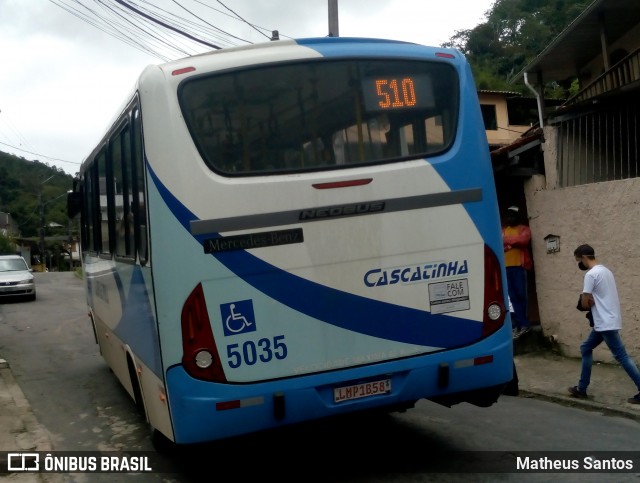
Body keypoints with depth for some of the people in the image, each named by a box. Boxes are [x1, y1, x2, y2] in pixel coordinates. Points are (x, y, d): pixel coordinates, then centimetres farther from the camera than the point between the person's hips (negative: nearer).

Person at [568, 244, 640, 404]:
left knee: (621, 356, -7)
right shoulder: (605, 270, 14)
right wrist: (590, 300, 7)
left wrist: (589, 301, 5)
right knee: (586, 348, 16)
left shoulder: (591, 274, -17)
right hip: (606, 322, 10)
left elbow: (585, 303, -15)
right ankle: (582, 388, 20)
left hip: (606, 323, -10)